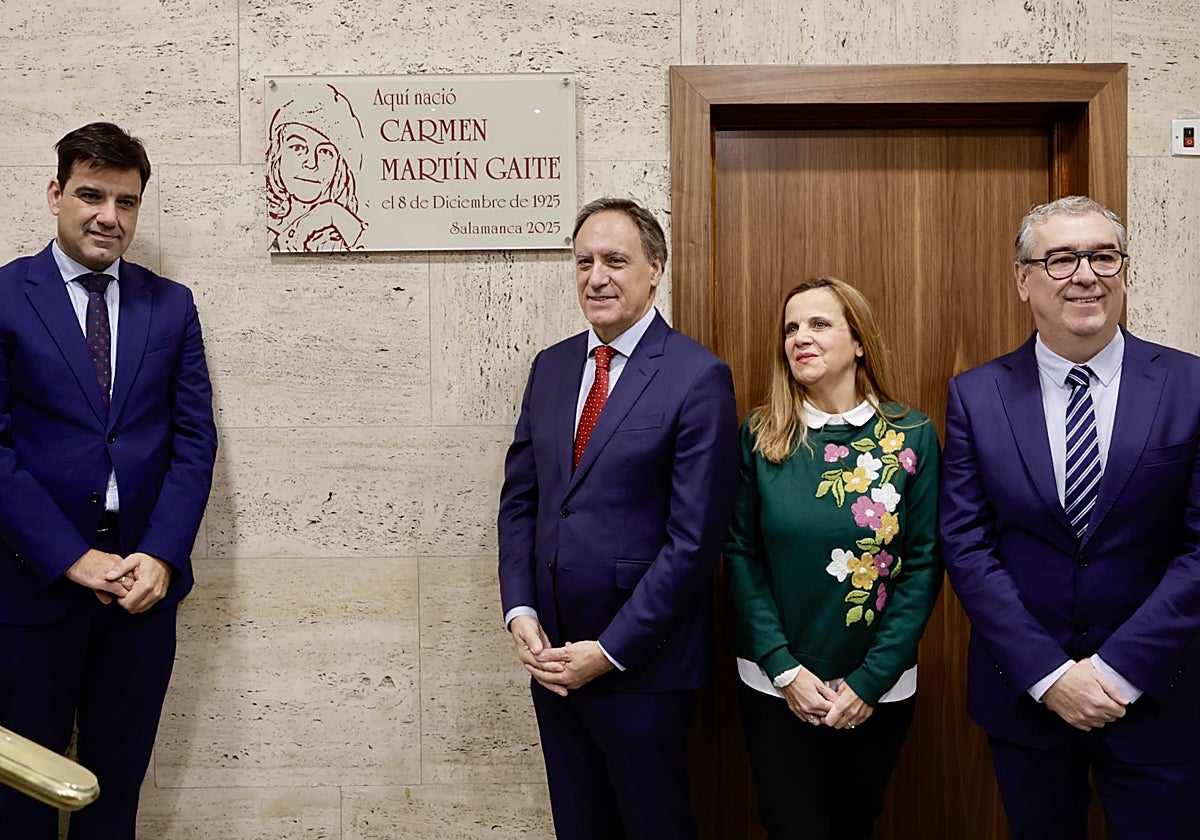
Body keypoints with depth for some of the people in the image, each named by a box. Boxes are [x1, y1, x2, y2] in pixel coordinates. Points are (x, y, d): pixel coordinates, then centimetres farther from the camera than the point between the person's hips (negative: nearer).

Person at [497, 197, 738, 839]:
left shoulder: (698, 378, -13)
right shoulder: (551, 366, 7)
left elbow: (694, 538, -16)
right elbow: (519, 497, 9)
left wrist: (610, 651, -15)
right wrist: (520, 612, -3)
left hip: (641, 663, -5)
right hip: (553, 654, 6)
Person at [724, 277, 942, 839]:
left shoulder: (912, 436, -6)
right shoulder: (761, 435, -5)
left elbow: (924, 565, -6)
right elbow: (741, 556, -5)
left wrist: (870, 680, -11)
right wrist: (785, 669, -12)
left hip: (878, 692, 1)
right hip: (776, 687, 0)